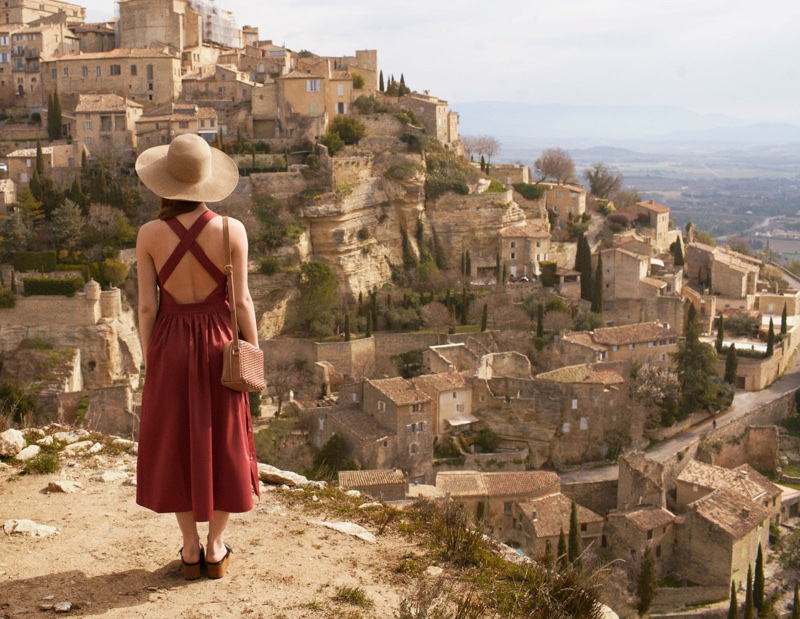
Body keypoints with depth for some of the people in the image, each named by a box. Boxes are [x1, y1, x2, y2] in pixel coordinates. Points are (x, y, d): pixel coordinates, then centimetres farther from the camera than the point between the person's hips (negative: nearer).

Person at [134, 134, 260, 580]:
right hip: (218, 344, 0)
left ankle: (191, 550, 23)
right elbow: (241, 300, -10)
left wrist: (149, 360, 7)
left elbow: (147, 306, -7)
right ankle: (216, 549, 22)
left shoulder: (149, 235, -11)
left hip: (170, 345, 0)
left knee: (177, 446, 14)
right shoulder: (231, 230, -13)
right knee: (221, 443, 14)